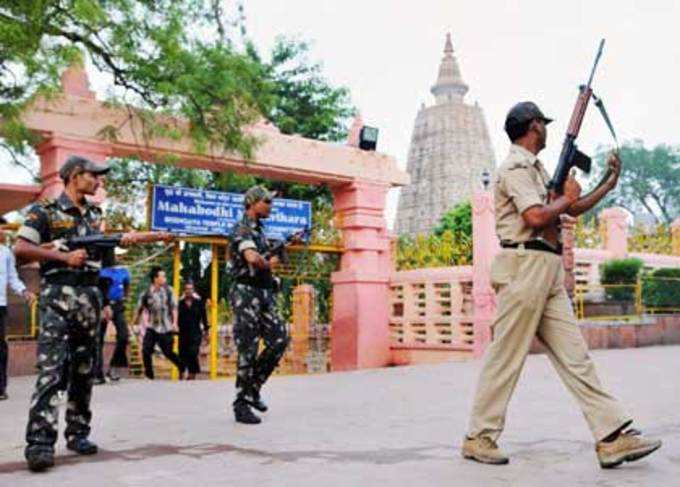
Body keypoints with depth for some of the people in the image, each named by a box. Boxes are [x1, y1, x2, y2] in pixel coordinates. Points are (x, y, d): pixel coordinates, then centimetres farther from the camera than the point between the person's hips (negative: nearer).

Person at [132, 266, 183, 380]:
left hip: (166, 329, 0)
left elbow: (174, 307, 1)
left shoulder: (168, 291, -1)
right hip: (152, 328, 0)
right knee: (146, 350, -11)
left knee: (168, 352, 4)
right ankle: (149, 375, 4)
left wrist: (174, 323, -8)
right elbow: (139, 310, 6)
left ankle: (181, 367, 30)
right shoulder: (146, 294, -4)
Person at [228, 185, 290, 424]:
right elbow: (252, 258, -30)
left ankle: (253, 387, 15)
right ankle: (241, 404, 4)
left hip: (264, 295, 9)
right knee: (248, 350, -5)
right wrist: (268, 265, -12)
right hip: (246, 294, -9)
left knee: (279, 340, 2)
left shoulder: (258, 230, 19)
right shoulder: (242, 229, -12)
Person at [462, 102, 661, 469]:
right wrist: (566, 197, -3)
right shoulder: (516, 167, -8)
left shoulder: (536, 170, 24)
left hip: (548, 273, 10)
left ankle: (612, 437, 4)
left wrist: (609, 184, 24)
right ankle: (478, 438, 7)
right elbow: (536, 218, -21)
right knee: (505, 357, -4)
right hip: (524, 268, -10)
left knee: (575, 356, 4)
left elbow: (572, 211, 30)